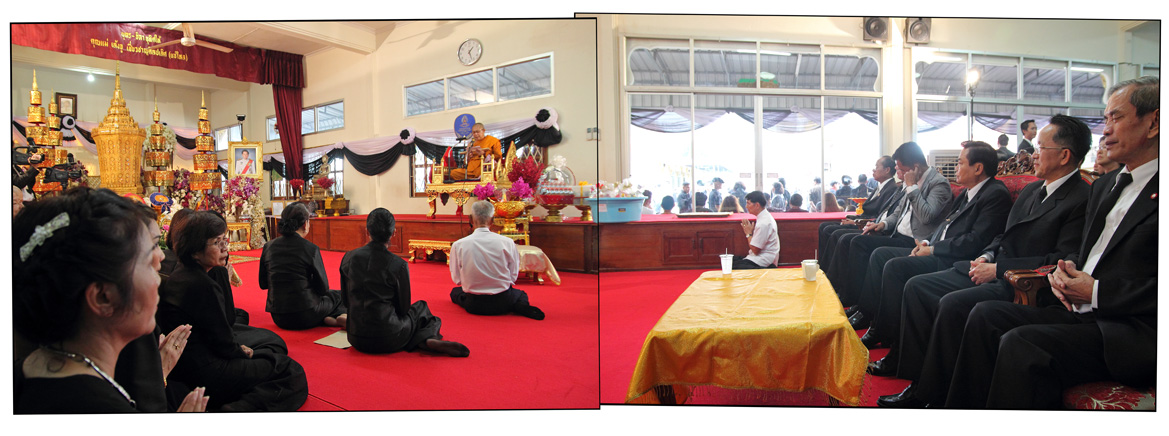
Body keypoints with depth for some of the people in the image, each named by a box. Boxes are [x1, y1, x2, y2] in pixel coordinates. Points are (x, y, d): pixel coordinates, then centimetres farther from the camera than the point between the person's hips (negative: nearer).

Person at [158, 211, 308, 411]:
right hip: (206, 375, -10)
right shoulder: (202, 284, -23)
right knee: (291, 372, -4)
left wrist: (238, 349, 9)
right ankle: (241, 408, -22)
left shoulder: (178, 277, 8)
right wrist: (242, 352, 4)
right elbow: (223, 342, -15)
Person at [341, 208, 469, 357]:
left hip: (356, 338, 4)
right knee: (421, 307, 25)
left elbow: (346, 300, 10)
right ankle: (428, 340, -3)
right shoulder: (398, 265, -13)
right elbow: (403, 307, -1)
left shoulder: (349, 258, -2)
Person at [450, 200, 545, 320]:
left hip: (474, 305, 0)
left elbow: (456, 279, -1)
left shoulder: (458, 245, -12)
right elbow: (513, 276, -2)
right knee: (521, 294, 34)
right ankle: (521, 306, -2)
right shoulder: (507, 243, -13)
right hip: (503, 303, 1)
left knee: (455, 292, 32)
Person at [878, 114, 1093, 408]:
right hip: (993, 270, 10)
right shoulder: (1031, 190, 16)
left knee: (952, 304, -31)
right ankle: (916, 378, -2)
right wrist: (987, 255, 2)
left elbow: (1063, 261, -20)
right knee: (917, 287, -1)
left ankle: (930, 395, -16)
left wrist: (997, 269, -18)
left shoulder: (1081, 200, -12)